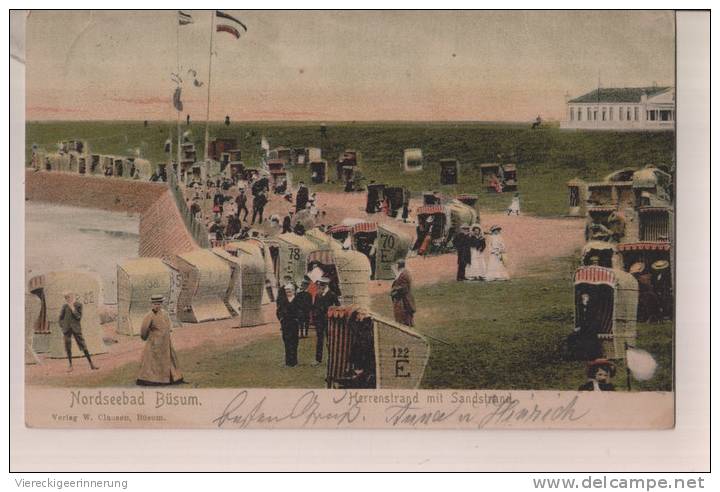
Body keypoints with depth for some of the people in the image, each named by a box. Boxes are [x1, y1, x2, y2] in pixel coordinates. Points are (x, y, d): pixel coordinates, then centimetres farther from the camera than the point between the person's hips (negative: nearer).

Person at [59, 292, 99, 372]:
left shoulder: (78, 305, -2)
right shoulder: (65, 306, 3)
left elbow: (79, 317, -9)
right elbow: (61, 318, 11)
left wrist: (72, 308, -14)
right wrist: (62, 327, 6)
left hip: (76, 329, -2)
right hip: (66, 329, 2)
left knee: (83, 346, -3)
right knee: (68, 348, 4)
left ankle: (91, 364, 0)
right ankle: (70, 365, 14)